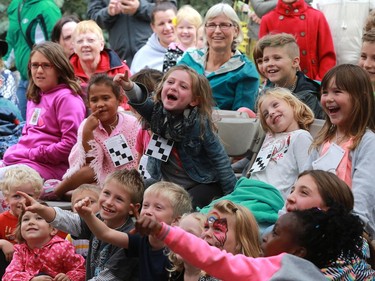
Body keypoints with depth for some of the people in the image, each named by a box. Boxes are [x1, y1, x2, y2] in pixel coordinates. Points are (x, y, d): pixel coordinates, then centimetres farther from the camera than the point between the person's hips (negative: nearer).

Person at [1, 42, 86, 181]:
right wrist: (13, 152, 8)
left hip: (48, 167, -9)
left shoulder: (66, 98, -6)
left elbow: (70, 144, -15)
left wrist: (33, 154, -13)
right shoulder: (34, 97, 23)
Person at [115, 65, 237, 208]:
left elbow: (220, 160, -15)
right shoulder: (157, 112, -13)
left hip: (203, 185, -5)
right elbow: (140, 101, -34)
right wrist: (129, 87, -58)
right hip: (167, 184, 5)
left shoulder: (199, 123, -22)